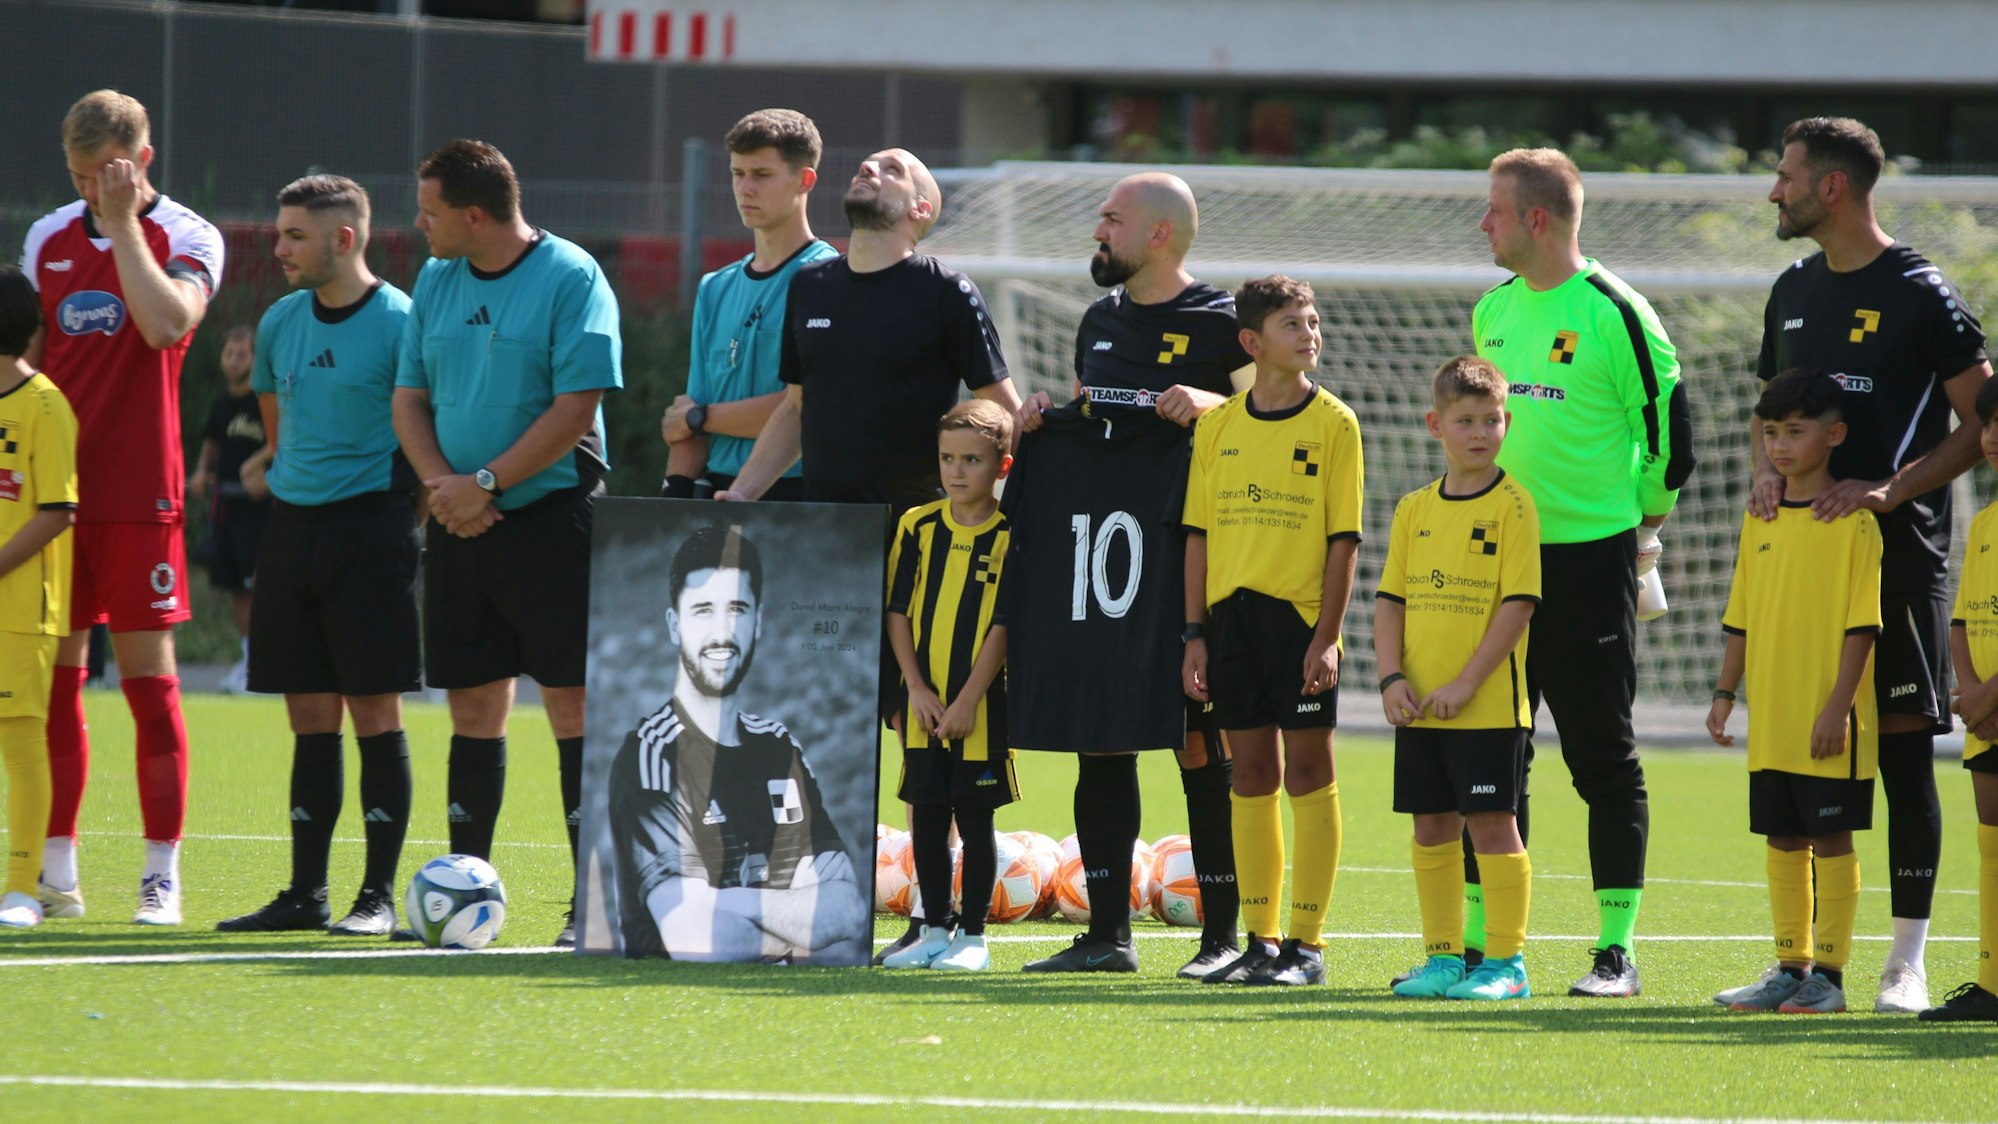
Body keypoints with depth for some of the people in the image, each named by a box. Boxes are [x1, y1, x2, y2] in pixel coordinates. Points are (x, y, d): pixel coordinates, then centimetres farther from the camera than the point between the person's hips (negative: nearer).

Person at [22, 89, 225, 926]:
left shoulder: (188, 238, -3)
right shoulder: (48, 239, 11)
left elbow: (167, 324, -23)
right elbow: (26, 361, 16)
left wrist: (124, 222, -17)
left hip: (139, 495, -4)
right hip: (56, 489, 4)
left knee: (149, 680, -3)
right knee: (53, 681, 4)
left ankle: (162, 877, 0)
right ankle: (57, 875, 10)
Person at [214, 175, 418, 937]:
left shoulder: (397, 323, -9)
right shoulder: (280, 323, 11)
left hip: (370, 524, -6)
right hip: (292, 524, 6)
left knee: (375, 712, -5)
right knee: (310, 719, 8)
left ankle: (379, 896, -3)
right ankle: (305, 894, 11)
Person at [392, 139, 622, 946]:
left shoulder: (569, 278, -8)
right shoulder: (435, 282, 12)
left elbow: (575, 408, -14)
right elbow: (408, 400, 11)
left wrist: (485, 482, -14)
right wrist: (442, 485, -6)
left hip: (550, 513, -6)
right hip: (460, 523, 6)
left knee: (573, 706, -7)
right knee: (473, 710, 9)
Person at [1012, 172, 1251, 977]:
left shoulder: (1218, 322, -2)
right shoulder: (1100, 322, 19)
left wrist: (1209, 404, -21)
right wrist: (1044, 421, 10)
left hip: (1177, 549, -7)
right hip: (1089, 547, 7)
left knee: (1197, 743, -6)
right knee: (1096, 743, 7)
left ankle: (1222, 933, -2)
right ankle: (1106, 933, 13)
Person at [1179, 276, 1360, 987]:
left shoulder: (1333, 423, -2)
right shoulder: (1218, 425, 7)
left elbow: (1344, 540, -5)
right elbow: (1199, 533, 10)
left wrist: (1327, 637, -11)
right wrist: (1195, 633, 5)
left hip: (1301, 616, -4)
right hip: (1231, 615, 4)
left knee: (1307, 774, -1)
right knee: (1252, 774, 8)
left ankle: (1306, 943, 3)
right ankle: (1260, 940, 14)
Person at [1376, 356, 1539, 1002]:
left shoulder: (1512, 507, -6)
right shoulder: (1415, 510, 10)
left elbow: (1518, 604, -12)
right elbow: (1390, 600, 10)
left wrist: (1466, 683, -16)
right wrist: (1392, 678, -4)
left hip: (1489, 705, -5)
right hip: (1419, 707, 6)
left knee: (1492, 824, -4)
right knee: (1431, 827, 10)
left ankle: (1505, 963, 1)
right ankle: (1443, 957, 18)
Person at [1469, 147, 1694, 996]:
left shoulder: (1612, 312, -10)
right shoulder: (1492, 312, 10)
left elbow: (1668, 424, -5)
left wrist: (1642, 523, 3)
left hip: (1591, 556, -6)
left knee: (1602, 758, -2)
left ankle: (1617, 949, 2)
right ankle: (1481, 940, 10)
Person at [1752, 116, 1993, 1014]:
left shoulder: (1921, 295, -6)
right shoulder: (1794, 292, 15)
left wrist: (1890, 489, -17)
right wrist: (1767, 472, 1)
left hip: (1895, 548, -6)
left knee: (1903, 744, -5)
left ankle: (1908, 962, -1)